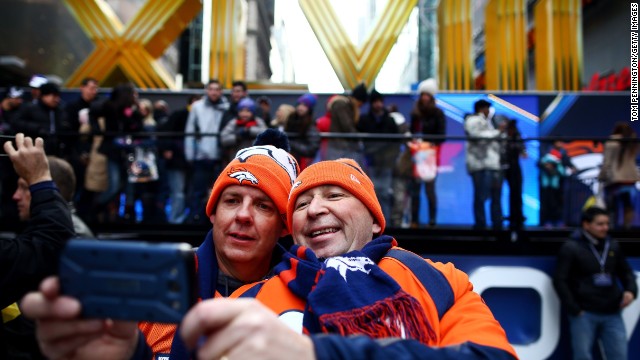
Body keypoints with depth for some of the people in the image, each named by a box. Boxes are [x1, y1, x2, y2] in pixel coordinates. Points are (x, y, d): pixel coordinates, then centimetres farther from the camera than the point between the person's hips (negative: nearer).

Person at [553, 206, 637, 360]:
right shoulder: (571, 247, -5)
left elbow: (626, 272, 22)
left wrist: (630, 290, 1)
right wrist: (574, 309, -9)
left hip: (612, 314, 4)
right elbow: (560, 280, -6)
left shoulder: (613, 246, 9)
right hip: (584, 314, -4)